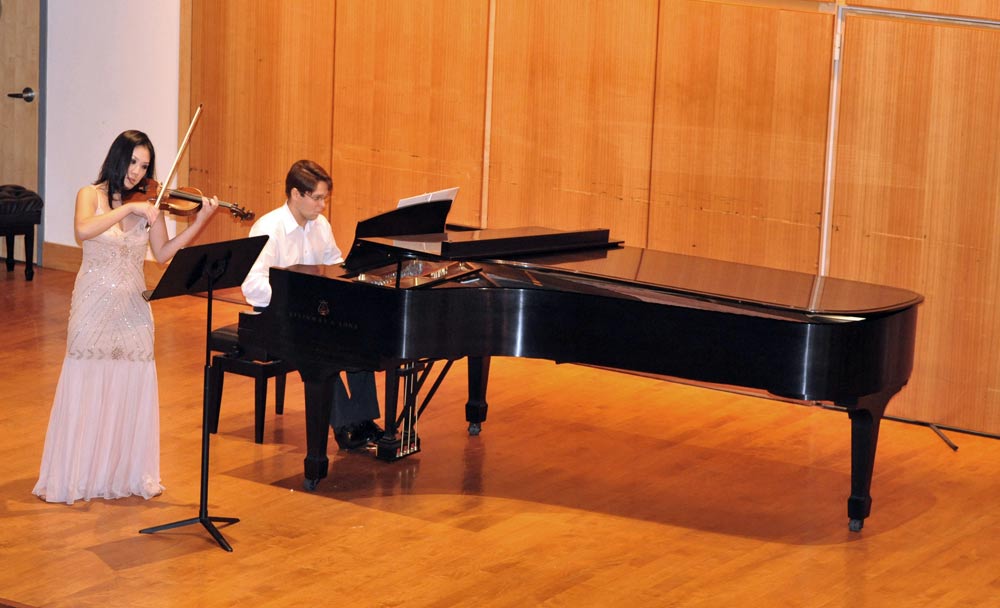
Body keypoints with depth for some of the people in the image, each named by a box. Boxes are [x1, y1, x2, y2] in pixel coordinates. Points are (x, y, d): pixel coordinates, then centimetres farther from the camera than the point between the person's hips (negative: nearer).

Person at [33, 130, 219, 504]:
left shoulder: (148, 205, 4)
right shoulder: (91, 195, -4)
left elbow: (163, 254, 0)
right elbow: (83, 230, -25)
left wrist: (201, 222, -9)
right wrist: (128, 208, -27)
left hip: (132, 309, 3)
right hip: (95, 305, -3)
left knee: (132, 391, 4)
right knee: (86, 391, -1)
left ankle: (130, 474, 13)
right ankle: (72, 477, 5)